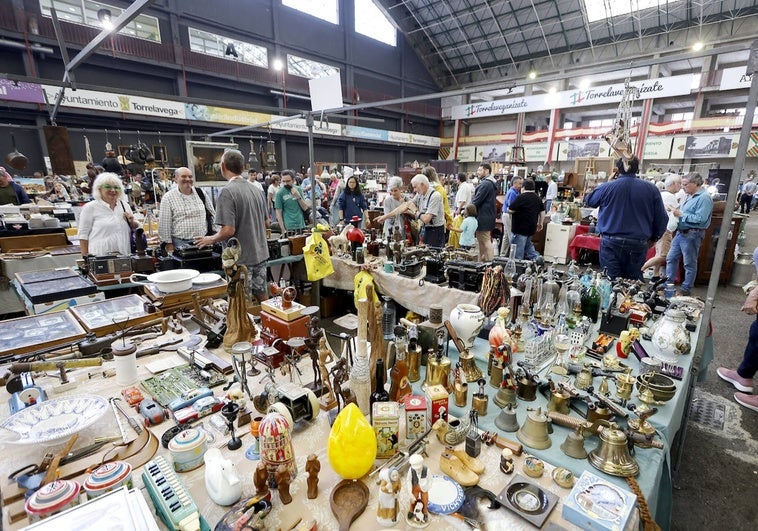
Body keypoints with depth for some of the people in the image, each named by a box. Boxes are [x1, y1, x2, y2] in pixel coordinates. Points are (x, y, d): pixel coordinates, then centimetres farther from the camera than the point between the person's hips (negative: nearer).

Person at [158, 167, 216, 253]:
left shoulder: (201, 193, 9)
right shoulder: (168, 197, -1)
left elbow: (212, 214, 15)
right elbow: (164, 223, -2)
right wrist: (168, 243, -5)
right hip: (181, 243, -3)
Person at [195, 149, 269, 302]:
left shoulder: (227, 192, -16)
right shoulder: (256, 189, 5)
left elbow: (228, 230, -21)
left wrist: (211, 239, -3)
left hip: (242, 258, -6)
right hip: (260, 253, 7)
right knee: (261, 295, 17)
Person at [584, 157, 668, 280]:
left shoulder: (606, 187, -6)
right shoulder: (651, 189, 0)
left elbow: (589, 201, 15)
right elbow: (662, 218, 6)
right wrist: (653, 238, 21)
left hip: (610, 243, -1)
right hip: (638, 244, 2)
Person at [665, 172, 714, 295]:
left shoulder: (704, 198, -17)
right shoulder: (690, 196, 12)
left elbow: (700, 219, -24)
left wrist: (681, 214, -18)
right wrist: (676, 211, 4)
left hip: (692, 235, -9)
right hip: (681, 232, 9)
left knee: (690, 263, 3)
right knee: (671, 258, 13)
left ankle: (686, 289, 14)